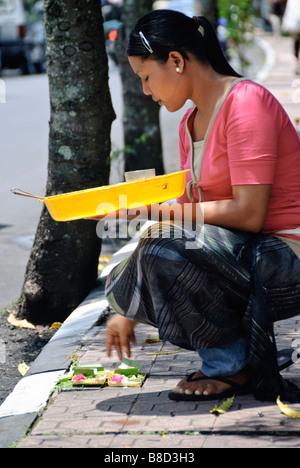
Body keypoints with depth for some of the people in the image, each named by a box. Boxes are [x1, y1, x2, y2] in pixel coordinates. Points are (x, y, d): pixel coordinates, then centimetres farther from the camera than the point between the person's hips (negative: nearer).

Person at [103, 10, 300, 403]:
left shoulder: (245, 102, -15)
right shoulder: (191, 125, 12)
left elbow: (248, 214, -23)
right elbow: (186, 219, 13)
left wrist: (154, 212, -21)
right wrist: (129, 310, 12)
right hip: (240, 256, 9)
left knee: (164, 251, -27)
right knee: (125, 283, -3)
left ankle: (233, 366, -8)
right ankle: (249, 348, 6)